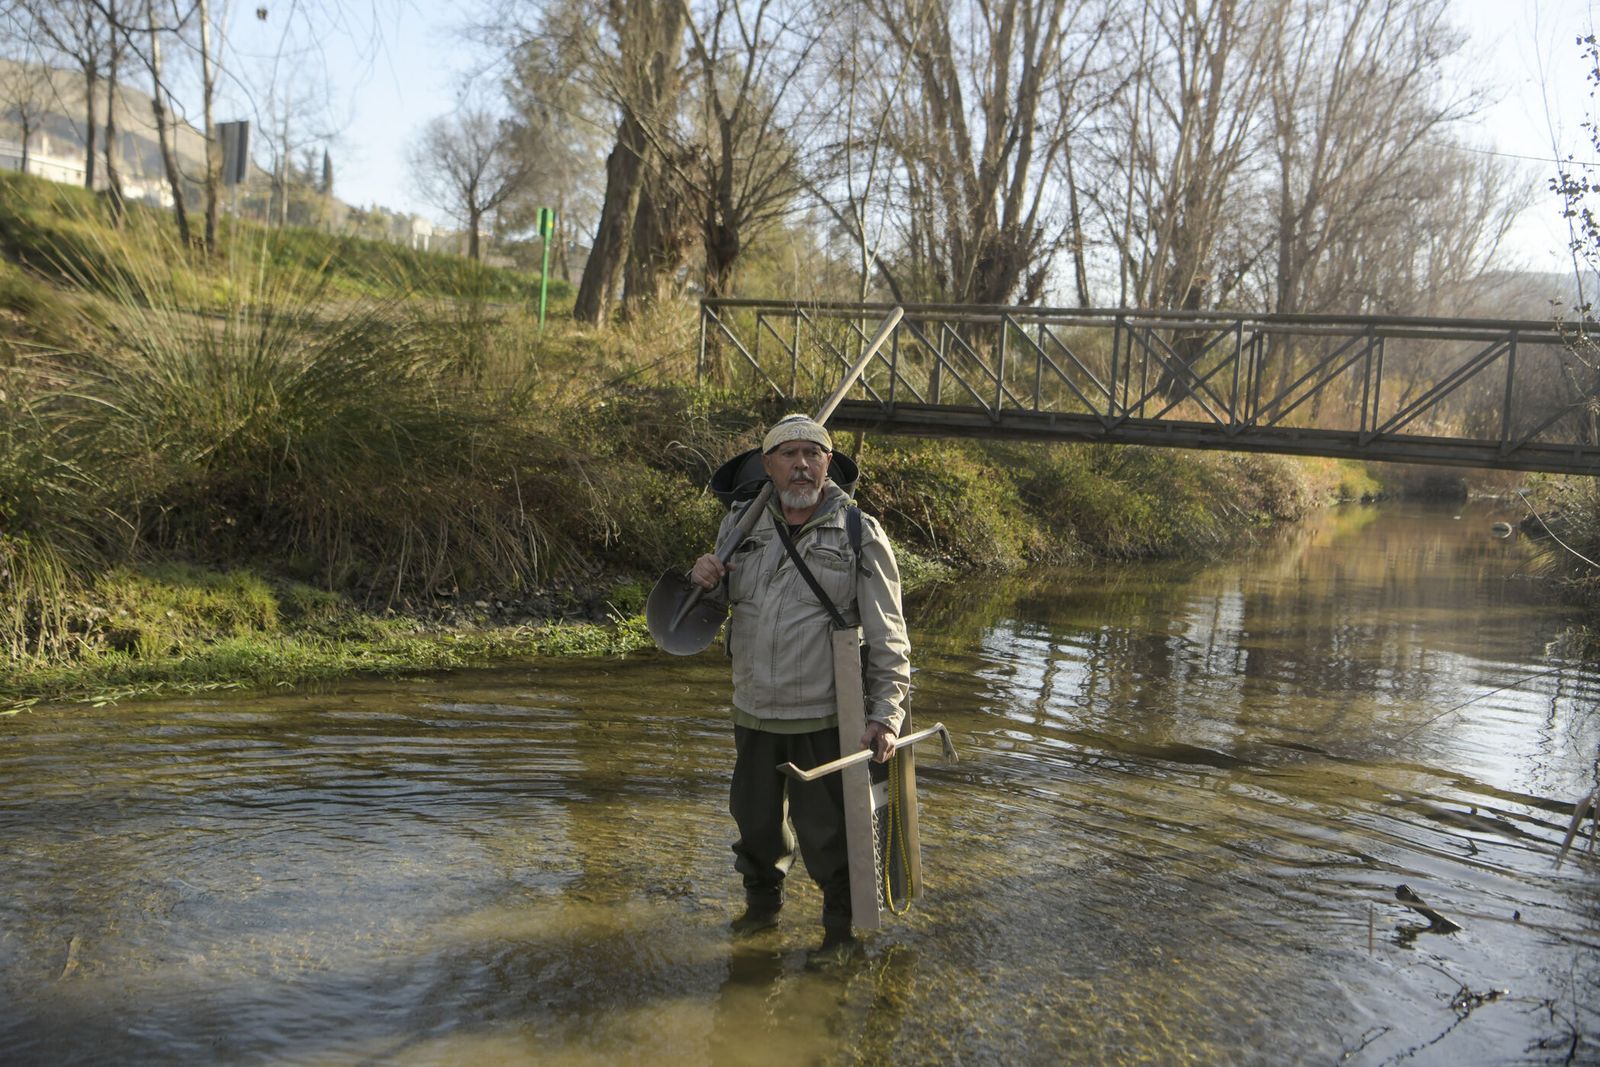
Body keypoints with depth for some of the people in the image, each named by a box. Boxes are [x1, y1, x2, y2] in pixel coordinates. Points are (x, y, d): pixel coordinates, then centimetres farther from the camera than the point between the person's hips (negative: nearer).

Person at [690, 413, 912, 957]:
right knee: (756, 821, 19)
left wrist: (885, 714, -16)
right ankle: (762, 904, 46)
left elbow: (887, 638, -7)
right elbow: (716, 608, 17)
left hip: (825, 719, -4)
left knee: (824, 831, 5)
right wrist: (704, 582, -8)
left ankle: (841, 927, 30)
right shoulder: (740, 525, 3)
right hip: (753, 713, 4)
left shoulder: (859, 535, -7)